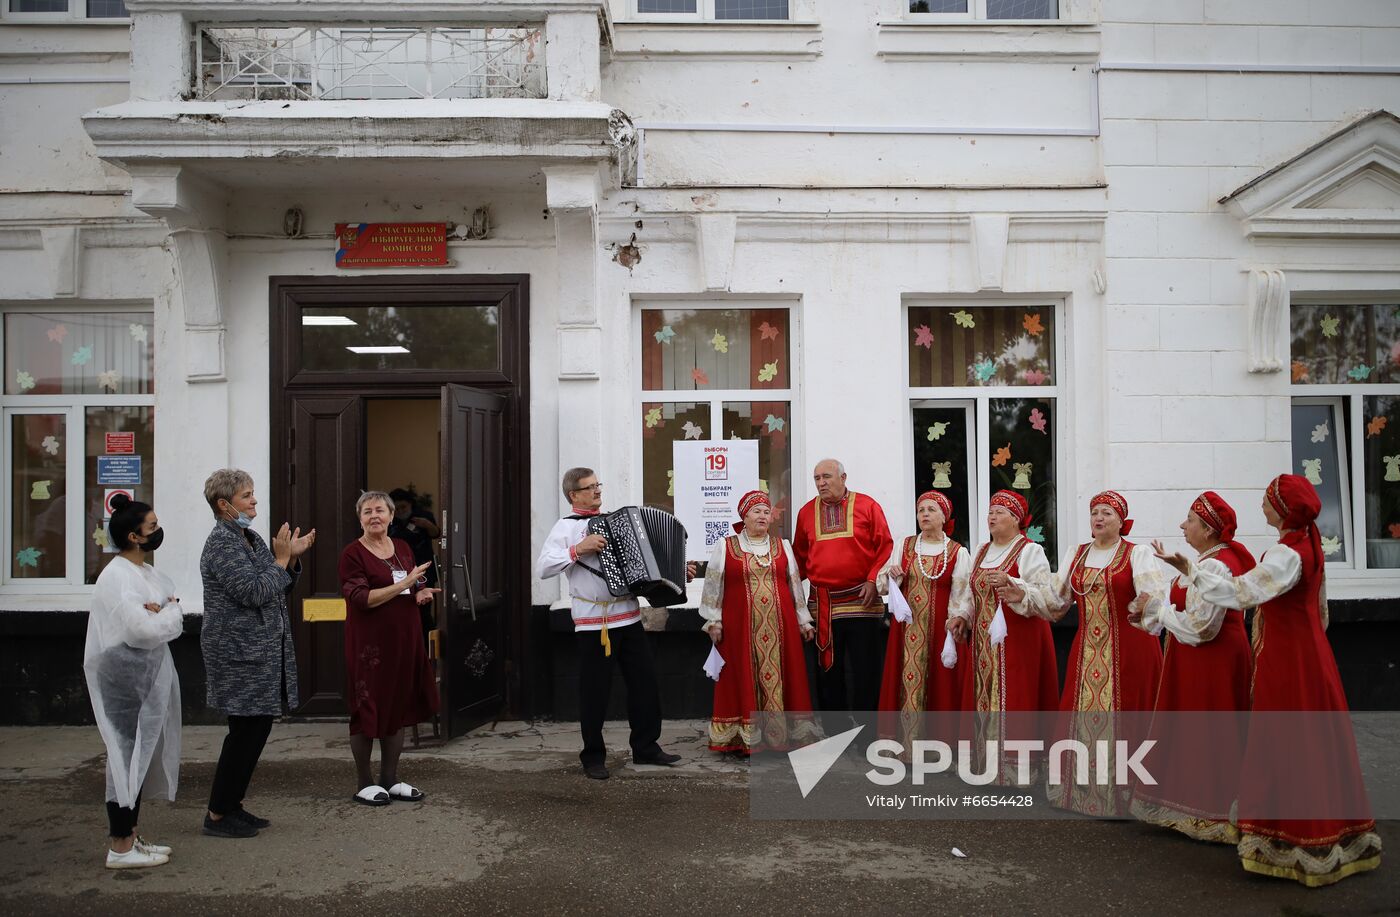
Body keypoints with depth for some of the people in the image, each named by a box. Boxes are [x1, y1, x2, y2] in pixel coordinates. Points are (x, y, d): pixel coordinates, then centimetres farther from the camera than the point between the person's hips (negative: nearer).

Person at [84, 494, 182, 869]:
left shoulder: (146, 572, 11)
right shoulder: (117, 576, -17)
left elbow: (171, 623, 10)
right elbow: (143, 629, -26)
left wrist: (160, 610, -12)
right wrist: (170, 612, -8)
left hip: (148, 676, 9)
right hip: (126, 678, -9)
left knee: (140, 755, 14)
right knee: (127, 756, -3)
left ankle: (131, 837, 24)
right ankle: (120, 848, 5)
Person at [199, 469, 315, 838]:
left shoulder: (251, 538, 14)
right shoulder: (221, 544, -15)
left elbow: (279, 589, 20)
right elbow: (255, 592, -24)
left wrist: (292, 557, 6)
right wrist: (281, 559, -14)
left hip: (262, 653, 9)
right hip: (239, 654, -9)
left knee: (256, 729, 13)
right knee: (247, 731, -4)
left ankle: (232, 805, 23)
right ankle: (217, 815, 7)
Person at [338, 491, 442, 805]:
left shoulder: (403, 548, 10)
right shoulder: (353, 553, -8)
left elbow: (418, 586, 23)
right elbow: (361, 599, -18)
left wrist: (423, 593, 0)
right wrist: (404, 584, -23)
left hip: (404, 638, 6)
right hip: (369, 643, -6)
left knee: (398, 708, 11)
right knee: (367, 711, 3)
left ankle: (390, 779, 23)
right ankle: (364, 784, 16)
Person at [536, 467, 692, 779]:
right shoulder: (566, 527, -4)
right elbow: (542, 568, -15)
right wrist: (578, 549, -22)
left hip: (629, 617, 6)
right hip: (593, 622, -6)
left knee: (645, 682, 9)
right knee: (594, 691, 2)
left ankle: (646, 747, 23)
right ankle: (593, 757, 16)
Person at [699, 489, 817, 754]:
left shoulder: (782, 546, 12)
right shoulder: (725, 546, 5)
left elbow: (795, 584, 14)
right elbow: (713, 586, 4)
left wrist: (803, 621, 14)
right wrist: (713, 621, 0)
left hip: (779, 625, 2)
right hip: (740, 626, -2)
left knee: (779, 677, 2)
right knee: (744, 679, -1)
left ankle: (779, 736, 8)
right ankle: (744, 739, 4)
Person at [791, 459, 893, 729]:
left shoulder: (867, 506, 1)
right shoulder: (806, 512, 10)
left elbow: (885, 546, -1)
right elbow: (800, 555, 15)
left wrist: (873, 580, -10)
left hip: (861, 601, -3)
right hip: (822, 603, 3)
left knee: (864, 667, 0)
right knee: (828, 667, 7)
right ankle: (833, 729, 17)